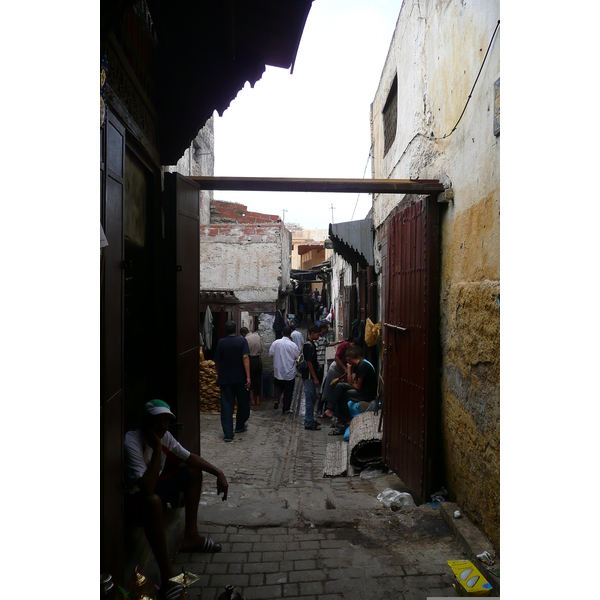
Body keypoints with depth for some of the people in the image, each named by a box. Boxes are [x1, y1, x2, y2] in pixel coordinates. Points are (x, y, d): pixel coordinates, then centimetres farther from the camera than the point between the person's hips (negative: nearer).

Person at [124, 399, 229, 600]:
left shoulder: (165, 436, -8)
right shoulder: (131, 442, -31)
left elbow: (190, 458, 3)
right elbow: (147, 488, -38)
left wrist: (218, 473, -7)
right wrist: (157, 448, -37)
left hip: (153, 486, 8)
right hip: (134, 498, -8)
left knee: (193, 471, 5)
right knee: (152, 501, -39)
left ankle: (190, 536, 12)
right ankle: (167, 575, -28)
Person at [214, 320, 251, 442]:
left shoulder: (221, 342, 1)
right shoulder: (242, 340, -5)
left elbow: (217, 362, 4)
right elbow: (245, 358, -15)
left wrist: (219, 375, 21)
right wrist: (248, 377, -16)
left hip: (225, 378, 1)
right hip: (240, 378, -1)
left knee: (226, 405, 3)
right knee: (243, 402, 18)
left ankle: (228, 433, -1)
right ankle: (240, 426, 34)